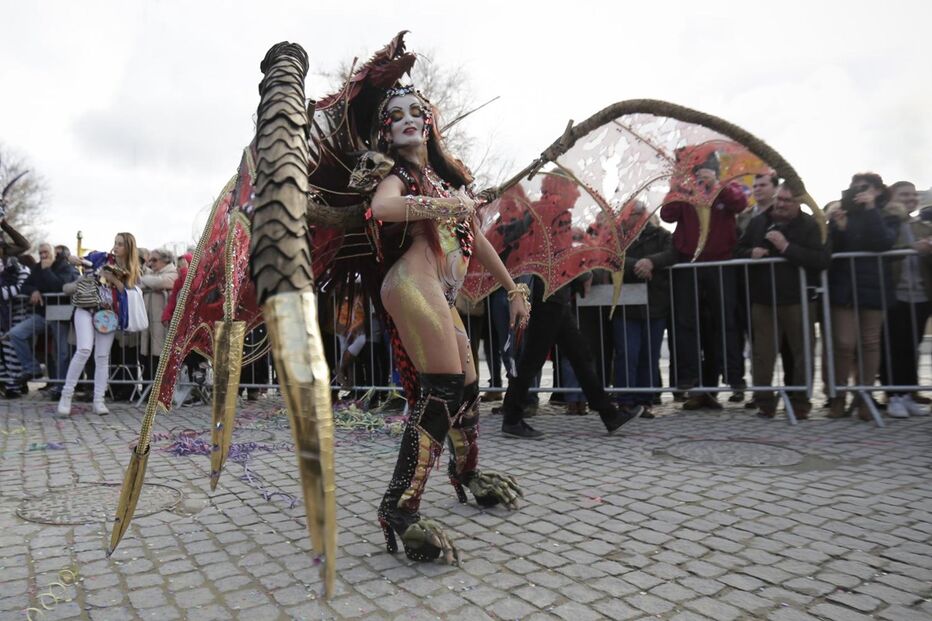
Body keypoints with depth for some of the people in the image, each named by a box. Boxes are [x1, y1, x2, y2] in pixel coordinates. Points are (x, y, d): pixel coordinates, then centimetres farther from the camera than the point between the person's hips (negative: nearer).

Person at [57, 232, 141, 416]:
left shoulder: (132, 272, 5)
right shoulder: (102, 257, 4)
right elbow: (77, 260, 13)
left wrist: (114, 280, -14)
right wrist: (75, 260, -9)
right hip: (86, 308, -2)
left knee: (102, 356, 1)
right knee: (84, 349, -18)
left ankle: (98, 401, 6)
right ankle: (66, 395, -7)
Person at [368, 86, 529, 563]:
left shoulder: (449, 173, 25)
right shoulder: (400, 176, 4)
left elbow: (476, 239, 28)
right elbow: (380, 208, -23)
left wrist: (513, 289, 27)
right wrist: (443, 206, -20)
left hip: (440, 298, 8)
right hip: (414, 285, -8)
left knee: (467, 387, 15)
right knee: (443, 391, -17)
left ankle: (467, 474, 37)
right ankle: (400, 507, -14)